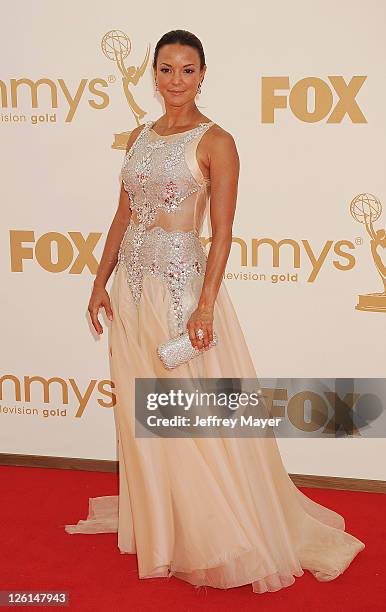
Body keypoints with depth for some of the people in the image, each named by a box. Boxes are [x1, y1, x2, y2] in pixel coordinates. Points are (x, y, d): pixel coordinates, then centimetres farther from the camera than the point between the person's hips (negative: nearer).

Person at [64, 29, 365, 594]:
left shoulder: (215, 141, -7)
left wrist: (205, 305, -19)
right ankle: (157, 524, 32)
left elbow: (222, 231, -12)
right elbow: (124, 214, 15)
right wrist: (101, 282, 10)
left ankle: (221, 535, 16)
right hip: (132, 280, 6)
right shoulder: (140, 137, 12)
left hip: (182, 279, -6)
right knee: (142, 413, 14)